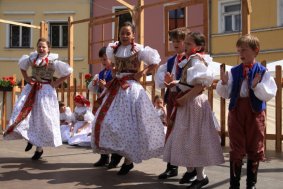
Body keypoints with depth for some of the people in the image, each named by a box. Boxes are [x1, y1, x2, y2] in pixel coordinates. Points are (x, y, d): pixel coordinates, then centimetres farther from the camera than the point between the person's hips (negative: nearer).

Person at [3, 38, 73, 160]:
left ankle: (39, 148, 10)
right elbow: (22, 65, 28)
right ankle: (30, 138, 11)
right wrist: (26, 78, 13)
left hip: (45, 90, -4)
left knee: (43, 118, -1)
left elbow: (68, 72, -5)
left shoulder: (53, 61, -6)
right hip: (31, 89, 5)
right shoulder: (32, 58, 8)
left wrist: (56, 83, -7)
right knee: (23, 112, -8)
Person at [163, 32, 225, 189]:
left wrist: (184, 98, -21)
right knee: (186, 137, 16)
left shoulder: (197, 60, -15)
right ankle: (191, 169, 31)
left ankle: (201, 176, 11)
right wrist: (173, 82, 7)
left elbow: (200, 85, -23)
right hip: (187, 102, 9)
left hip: (193, 102, -9)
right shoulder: (190, 60, 13)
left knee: (194, 137, -2)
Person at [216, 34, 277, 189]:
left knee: (254, 149, 10)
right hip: (236, 111, 2)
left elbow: (269, 94, -12)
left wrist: (257, 86, -27)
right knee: (236, 149, 5)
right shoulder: (234, 71, 3)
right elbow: (226, 94, 3)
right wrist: (224, 83, -14)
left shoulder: (263, 72, -5)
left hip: (255, 112, -1)